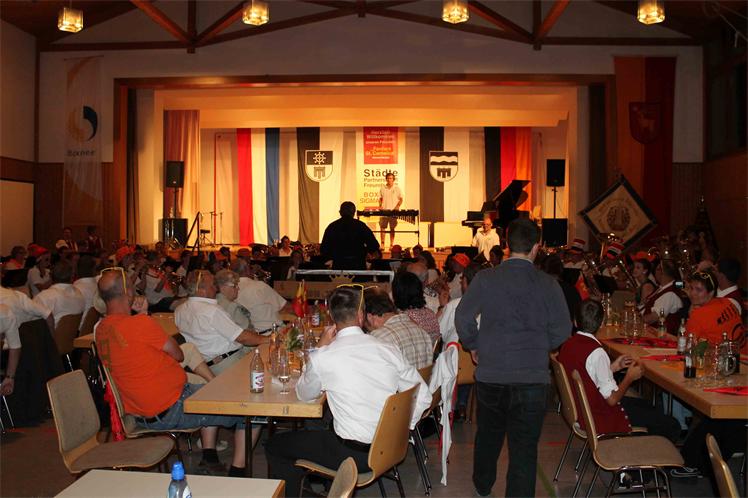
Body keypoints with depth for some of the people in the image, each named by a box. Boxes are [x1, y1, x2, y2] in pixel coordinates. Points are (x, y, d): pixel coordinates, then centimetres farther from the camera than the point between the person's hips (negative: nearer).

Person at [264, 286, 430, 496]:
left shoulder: (322, 358, -15)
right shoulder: (388, 350, -5)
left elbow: (304, 394, 7)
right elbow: (423, 397, 2)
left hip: (353, 455, -5)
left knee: (275, 445, 12)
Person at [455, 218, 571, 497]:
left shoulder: (485, 279, -6)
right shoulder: (548, 285, -5)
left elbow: (463, 318, -9)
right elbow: (562, 330, -3)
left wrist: (473, 346, 8)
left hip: (490, 372, 2)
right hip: (532, 377, -2)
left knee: (488, 434, 22)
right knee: (524, 446, 6)